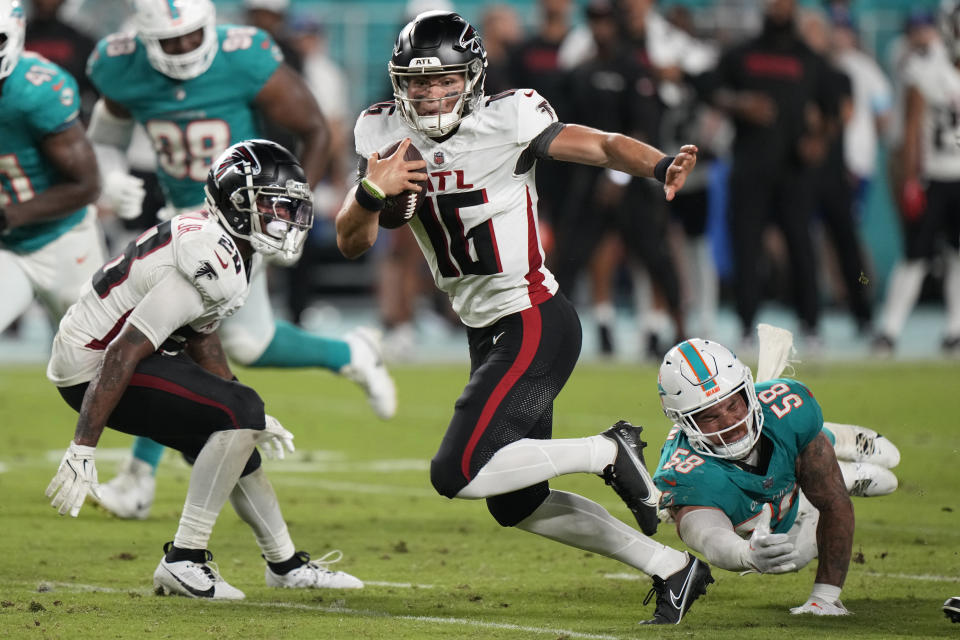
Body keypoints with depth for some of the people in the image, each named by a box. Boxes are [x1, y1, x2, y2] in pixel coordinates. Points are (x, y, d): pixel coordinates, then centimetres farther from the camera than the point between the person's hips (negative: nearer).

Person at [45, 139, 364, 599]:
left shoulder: (219, 246, 6)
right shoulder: (215, 263, -25)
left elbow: (202, 339, 20)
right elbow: (124, 352, -28)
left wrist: (247, 419, 26)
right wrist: (82, 451, -28)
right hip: (93, 368, -10)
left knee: (233, 436, 18)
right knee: (240, 412, -18)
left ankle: (285, 565, 35)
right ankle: (183, 563, -13)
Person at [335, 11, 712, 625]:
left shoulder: (505, 121, -14)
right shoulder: (385, 135, 2)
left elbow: (604, 145, -13)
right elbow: (353, 243, 2)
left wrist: (662, 167, -33)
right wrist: (372, 192, -19)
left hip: (536, 326, -8)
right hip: (487, 335, 8)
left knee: (458, 474, -18)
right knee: (517, 506, 13)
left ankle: (607, 452, -2)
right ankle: (673, 568, 23)